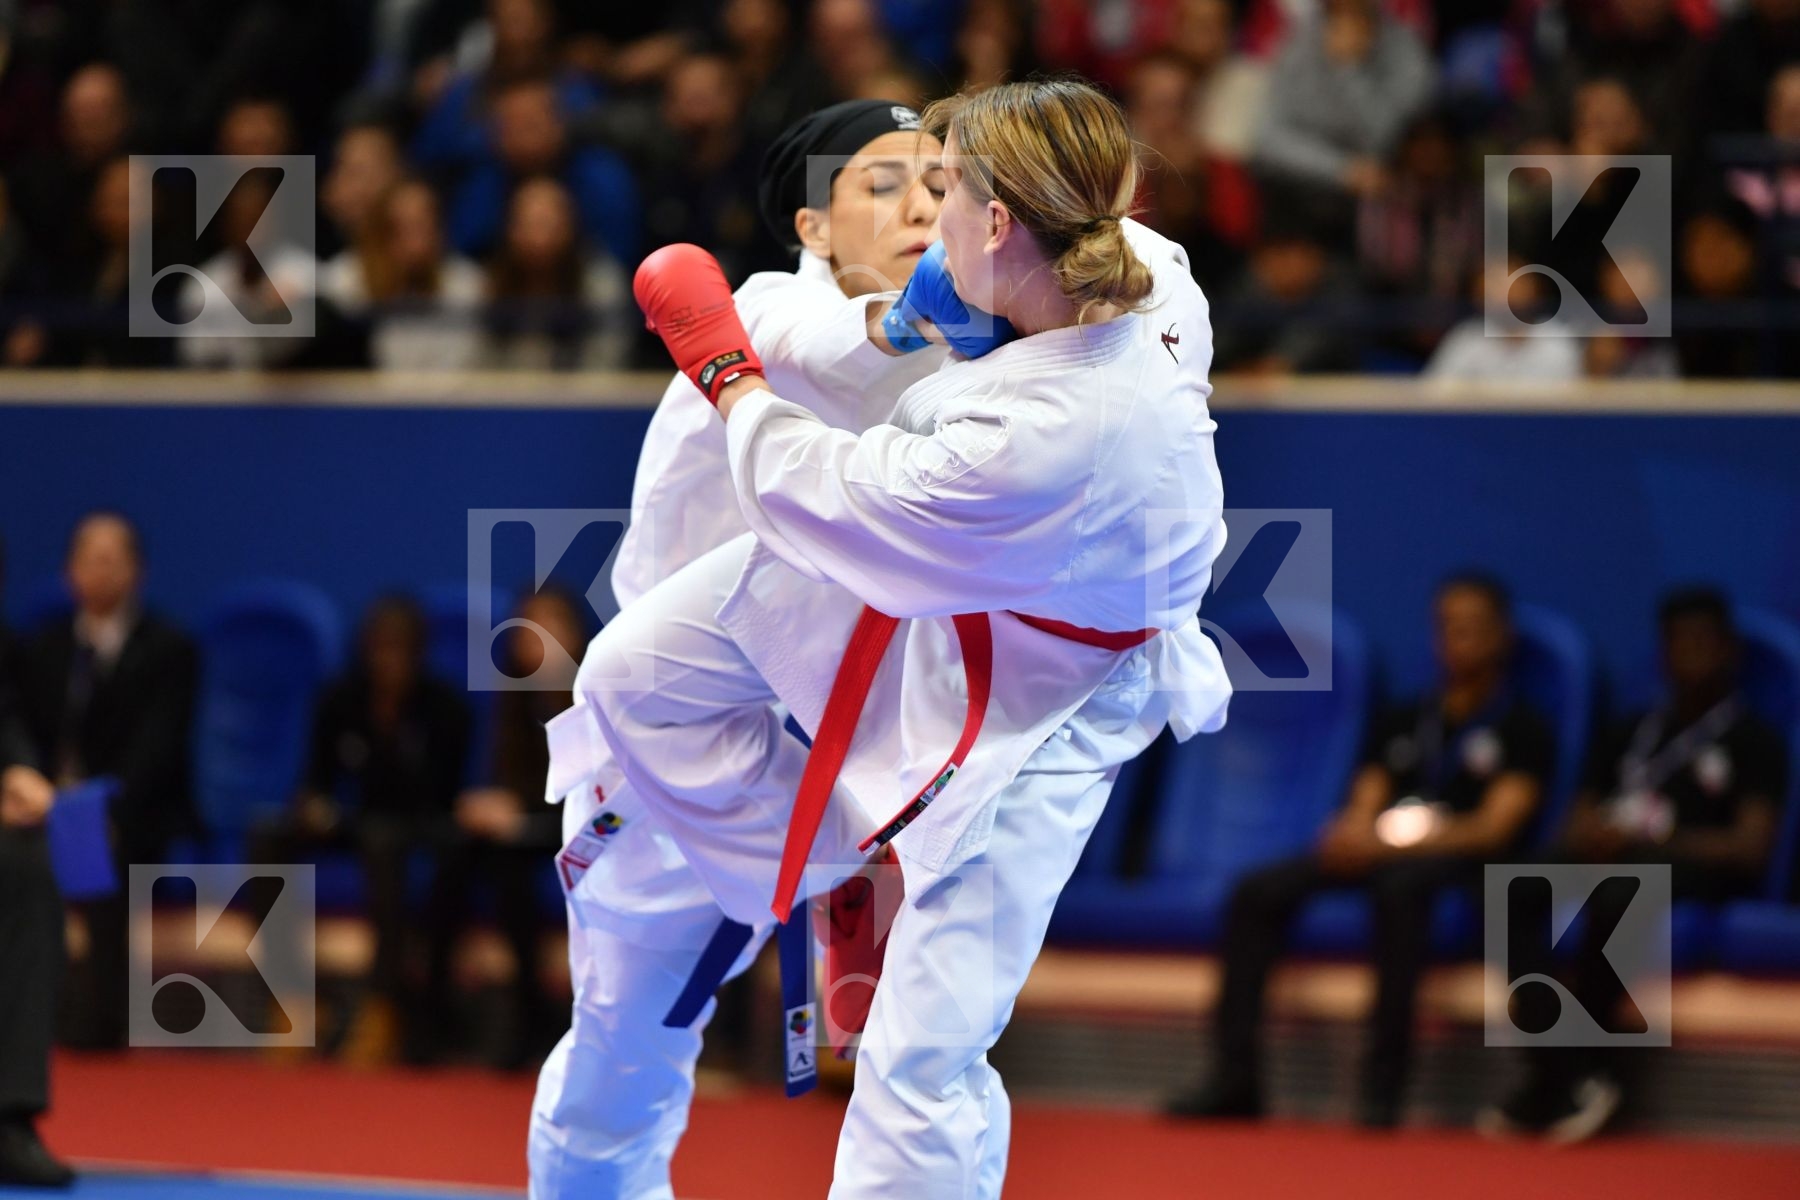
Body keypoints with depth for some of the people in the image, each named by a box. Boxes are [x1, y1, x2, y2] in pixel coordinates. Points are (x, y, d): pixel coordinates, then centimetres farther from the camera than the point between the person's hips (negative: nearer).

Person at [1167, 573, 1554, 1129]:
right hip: (1380, 858, 6)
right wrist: (1351, 837, -11)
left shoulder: (1522, 731, 5)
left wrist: (1389, 846, -21)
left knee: (1400, 885, -41)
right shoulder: (1403, 723, 23)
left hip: (1458, 861, -6)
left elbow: (1493, 828, -8)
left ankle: (1383, 1083, -41)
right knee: (1258, 892, -19)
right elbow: (1363, 812, 16)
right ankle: (1235, 1077, -21)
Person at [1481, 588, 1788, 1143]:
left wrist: (1651, 839, -15)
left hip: (1697, 872, -5)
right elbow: (1579, 830, 20)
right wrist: (1599, 838, -6)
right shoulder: (1629, 737, 24)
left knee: (1620, 895, -41)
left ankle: (1551, 1078, -32)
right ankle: (1577, 1074, -37)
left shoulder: (1754, 743, 9)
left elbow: (1749, 846, -5)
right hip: (1612, 864, 5)